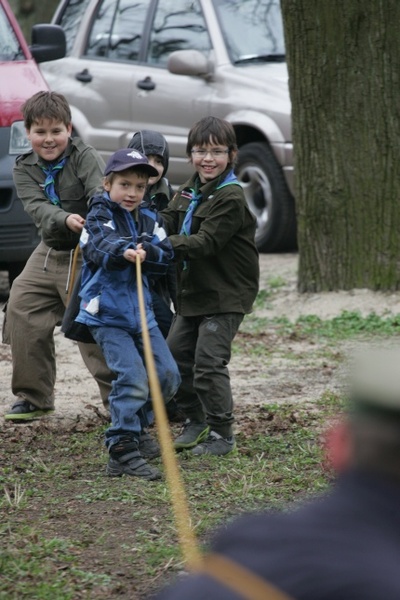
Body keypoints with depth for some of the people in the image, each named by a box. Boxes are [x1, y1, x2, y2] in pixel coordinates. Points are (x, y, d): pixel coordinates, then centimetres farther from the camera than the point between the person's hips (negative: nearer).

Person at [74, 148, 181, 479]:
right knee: (132, 378, -17)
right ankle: (122, 451, -13)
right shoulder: (99, 216, -6)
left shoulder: (150, 220, 11)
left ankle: (136, 425, 30)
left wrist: (145, 250, -23)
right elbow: (102, 247, -27)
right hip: (107, 314, -6)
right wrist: (125, 251, -48)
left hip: (141, 309, 6)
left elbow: (166, 257, -2)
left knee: (168, 374, 7)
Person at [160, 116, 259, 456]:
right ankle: (196, 422, 26)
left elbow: (206, 243, -24)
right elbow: (166, 221, 6)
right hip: (193, 291, 9)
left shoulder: (231, 198, -17)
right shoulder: (189, 192, 11)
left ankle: (222, 434, -2)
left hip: (226, 295, -9)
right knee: (176, 355, 12)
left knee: (208, 362, -12)